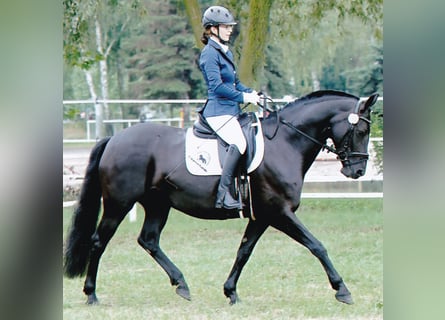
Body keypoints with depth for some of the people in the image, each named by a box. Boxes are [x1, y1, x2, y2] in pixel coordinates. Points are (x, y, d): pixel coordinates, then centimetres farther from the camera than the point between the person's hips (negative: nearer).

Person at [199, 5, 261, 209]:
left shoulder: (225, 52, 19)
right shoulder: (210, 53, -10)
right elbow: (217, 85, -19)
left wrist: (250, 93, 7)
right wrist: (243, 97, -17)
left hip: (231, 111, 10)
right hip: (219, 111, -10)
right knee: (239, 143, -30)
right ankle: (223, 194, -32)